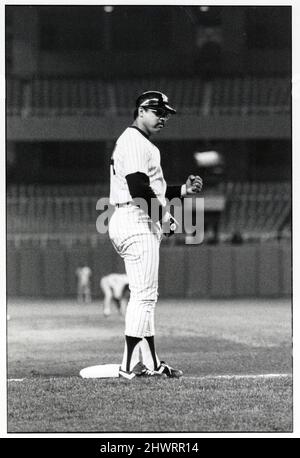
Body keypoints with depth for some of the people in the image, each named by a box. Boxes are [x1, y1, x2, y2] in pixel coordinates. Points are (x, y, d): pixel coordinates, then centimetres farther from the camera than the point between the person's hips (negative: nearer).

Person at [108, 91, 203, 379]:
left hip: (145, 225, 11)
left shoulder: (142, 143, 23)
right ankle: (130, 366, -12)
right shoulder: (134, 141, -11)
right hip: (136, 223, -11)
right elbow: (138, 187, -23)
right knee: (144, 296, -12)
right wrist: (162, 215, -16)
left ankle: (149, 363, 15)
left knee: (145, 297, 12)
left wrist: (182, 190, 15)